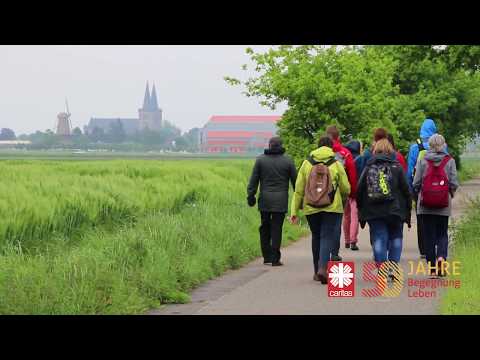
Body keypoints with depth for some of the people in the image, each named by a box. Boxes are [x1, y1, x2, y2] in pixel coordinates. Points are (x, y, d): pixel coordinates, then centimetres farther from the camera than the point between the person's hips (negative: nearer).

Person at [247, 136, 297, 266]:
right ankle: (275, 259, -2)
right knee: (276, 229, 0)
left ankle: (267, 257, 13)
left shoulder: (260, 159, 3)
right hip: (280, 200, -1)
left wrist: (251, 195, 9)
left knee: (265, 228, 12)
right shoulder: (288, 161, 2)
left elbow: (253, 180, 3)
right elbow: (295, 181, 5)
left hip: (264, 200, 1)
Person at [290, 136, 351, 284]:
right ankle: (323, 267, -22)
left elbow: (298, 189, 4)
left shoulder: (307, 163, 5)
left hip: (311, 208, 3)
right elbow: (346, 189, 2)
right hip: (332, 208, -3)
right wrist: (342, 199, 25)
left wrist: (294, 211, 7)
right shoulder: (336, 164, 0)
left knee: (316, 237, 17)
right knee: (328, 237, -2)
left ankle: (317, 271, 22)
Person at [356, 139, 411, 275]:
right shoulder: (396, 167, 1)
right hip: (394, 211, -1)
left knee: (379, 239, 2)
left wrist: (361, 213, 13)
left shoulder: (368, 168, 4)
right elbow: (406, 190, 1)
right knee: (396, 238, 11)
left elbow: (359, 190, 5)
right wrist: (407, 210, 9)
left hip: (374, 212, 1)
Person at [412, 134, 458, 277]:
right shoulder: (449, 161, -2)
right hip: (444, 205, 0)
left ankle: (432, 267, 7)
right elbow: (454, 183, -3)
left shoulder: (423, 161, -1)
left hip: (425, 205, 0)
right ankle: (441, 256, -14)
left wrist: (417, 197, 16)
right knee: (442, 234, 12)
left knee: (429, 235, 7)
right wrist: (451, 194, 17)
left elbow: (416, 183, -1)